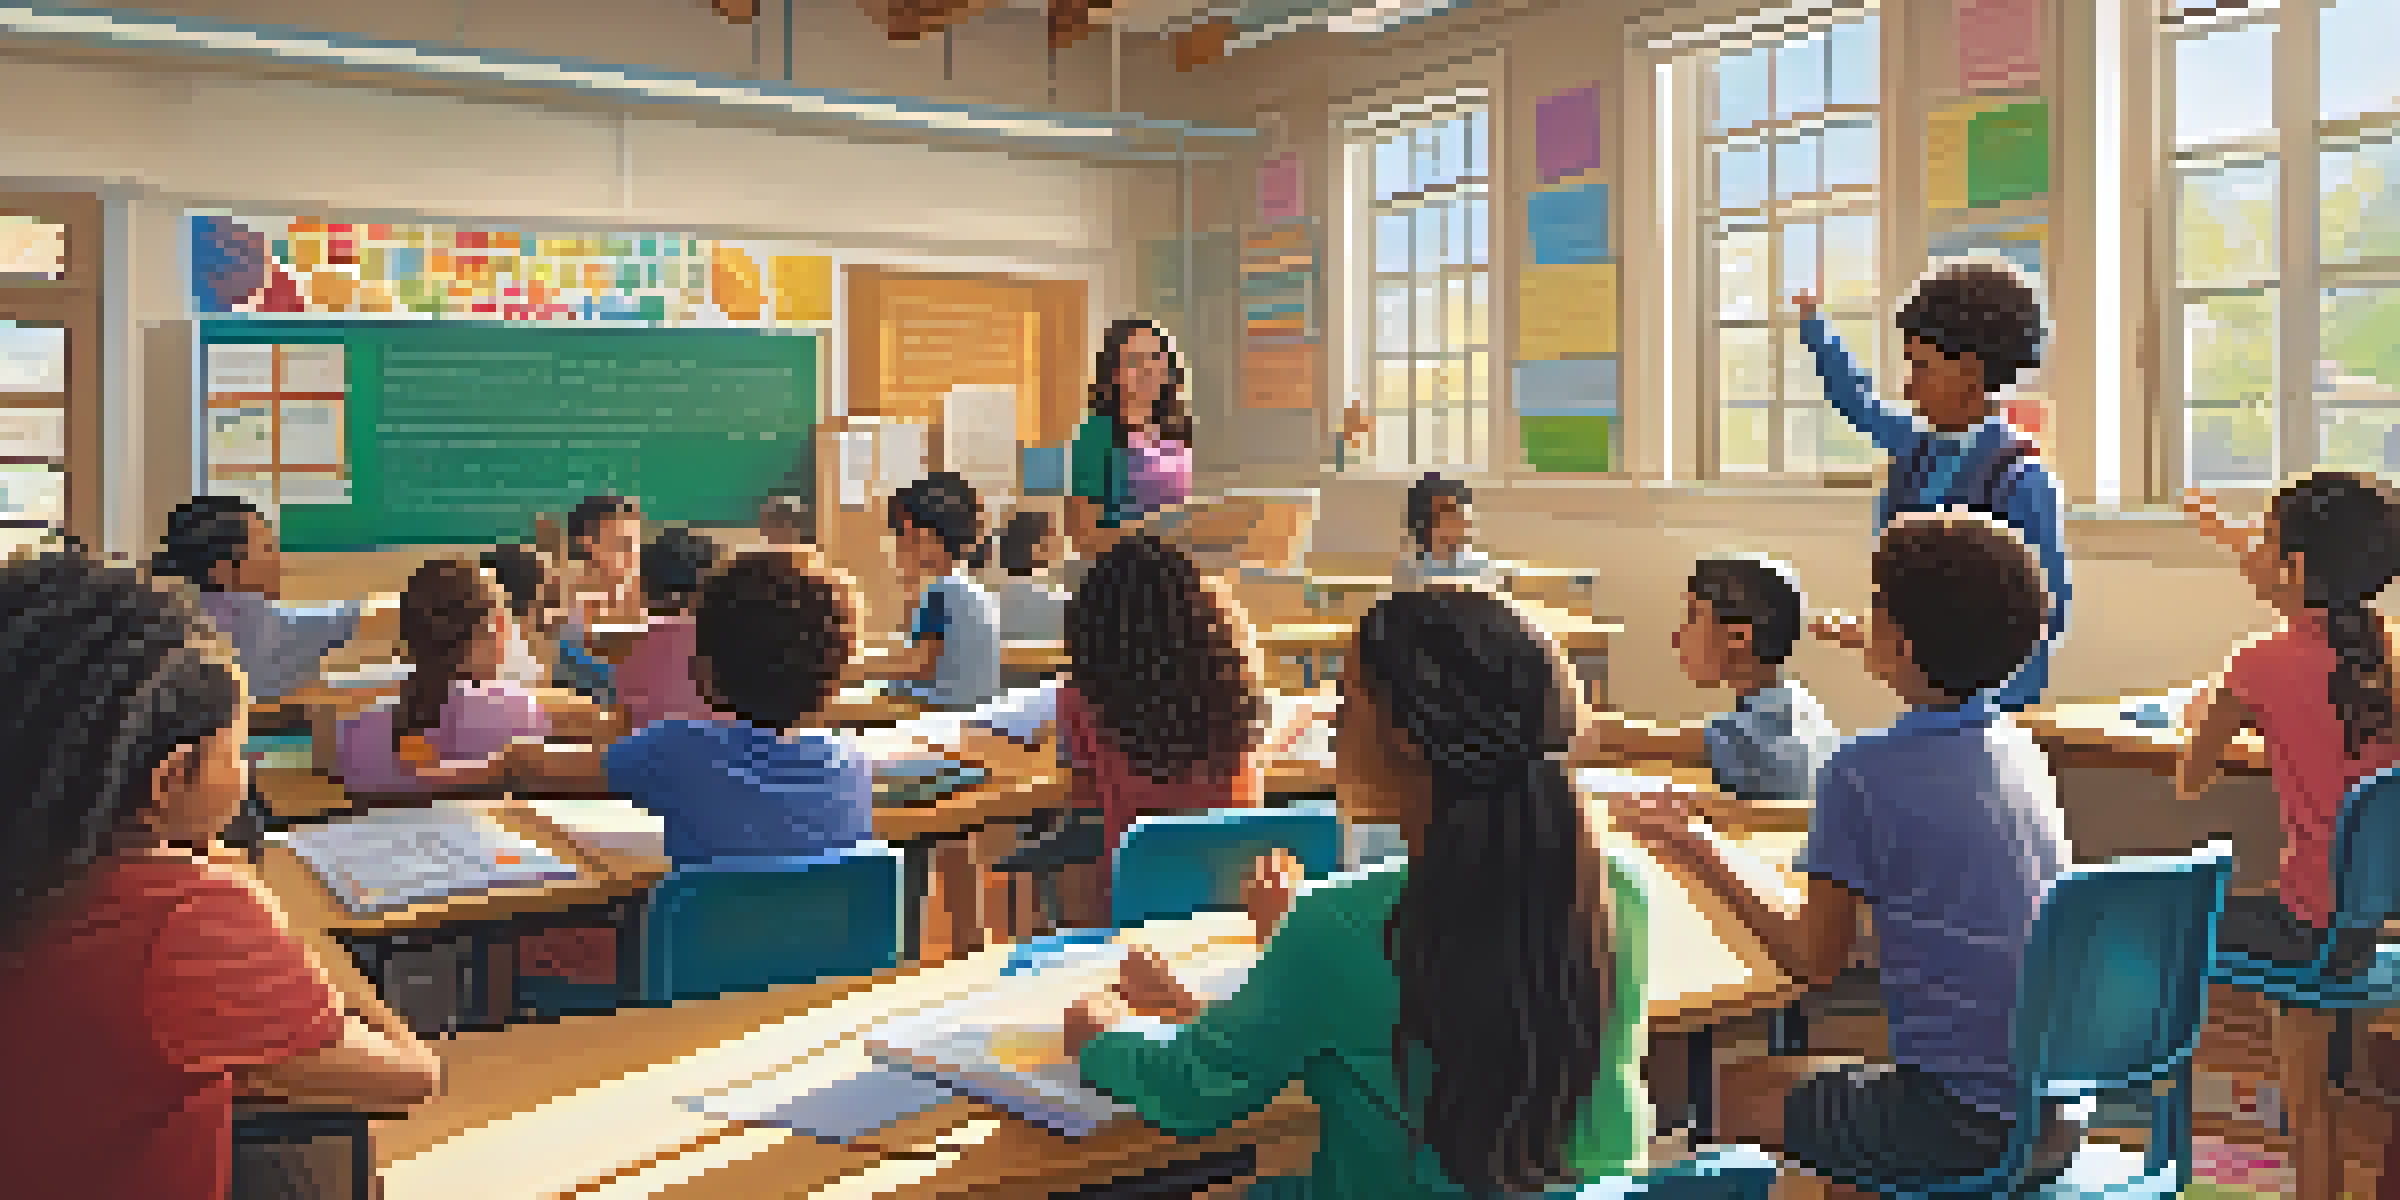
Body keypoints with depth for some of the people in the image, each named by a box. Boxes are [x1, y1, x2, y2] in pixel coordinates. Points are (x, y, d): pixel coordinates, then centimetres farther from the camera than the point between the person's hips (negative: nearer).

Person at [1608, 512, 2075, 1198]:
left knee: (1737, 1113, 13)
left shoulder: (1866, 773, -18)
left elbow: (1814, 962, -11)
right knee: (1780, 1072, 24)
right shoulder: (2022, 754, 4)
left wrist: (1709, 860, 1)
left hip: (1959, 1122, -7)